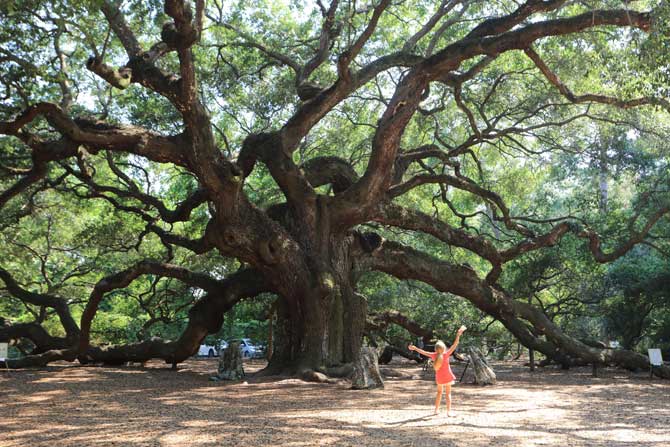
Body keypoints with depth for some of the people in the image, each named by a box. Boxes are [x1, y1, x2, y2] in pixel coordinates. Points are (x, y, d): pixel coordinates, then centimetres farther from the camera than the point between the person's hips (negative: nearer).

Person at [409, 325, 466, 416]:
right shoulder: (446, 355, -21)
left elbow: (423, 352, -3)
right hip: (448, 377, -4)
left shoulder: (434, 355, -12)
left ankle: (437, 409, 25)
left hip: (439, 378, 4)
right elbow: (454, 345, -26)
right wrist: (458, 335, -28)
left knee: (439, 392, 21)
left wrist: (415, 348, 8)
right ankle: (449, 411, -1)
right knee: (448, 393, 3)